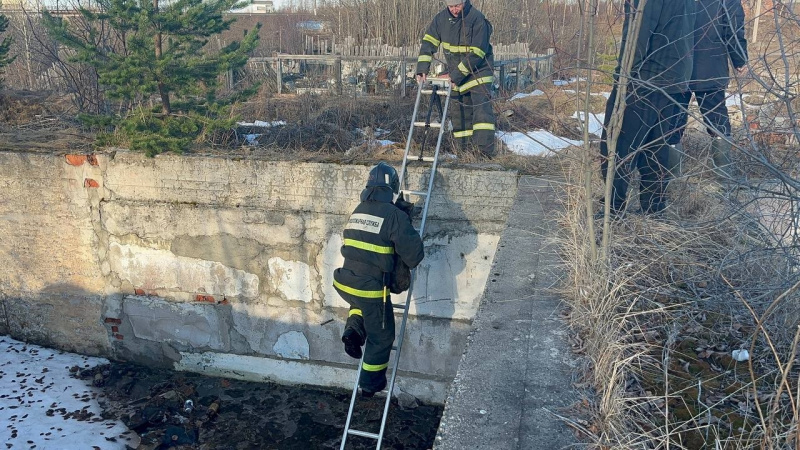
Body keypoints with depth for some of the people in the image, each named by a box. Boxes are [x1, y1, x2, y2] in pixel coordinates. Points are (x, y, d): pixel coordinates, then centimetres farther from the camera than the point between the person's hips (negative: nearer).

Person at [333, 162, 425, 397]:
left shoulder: (357, 211, 8)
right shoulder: (394, 215, -14)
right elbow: (414, 253, -14)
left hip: (345, 284, 6)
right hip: (372, 289, -6)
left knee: (361, 304, 40)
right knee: (381, 337, 15)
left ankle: (353, 330, 17)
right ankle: (371, 383, 26)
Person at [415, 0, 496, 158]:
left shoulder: (477, 19, -20)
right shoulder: (442, 18, -3)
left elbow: (476, 54, -24)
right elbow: (428, 41, -3)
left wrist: (456, 75, -26)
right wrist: (422, 68, -16)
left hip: (478, 71, -6)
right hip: (455, 75, 6)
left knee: (482, 108, -17)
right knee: (458, 111, 9)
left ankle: (486, 150, -21)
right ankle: (461, 148, 18)